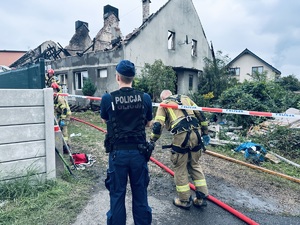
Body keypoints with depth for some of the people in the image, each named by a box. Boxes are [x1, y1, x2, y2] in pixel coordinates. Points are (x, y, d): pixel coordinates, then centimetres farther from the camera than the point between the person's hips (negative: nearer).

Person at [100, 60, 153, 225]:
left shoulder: (107, 98, -10)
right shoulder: (145, 98, -6)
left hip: (118, 152, -1)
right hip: (138, 152, 2)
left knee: (117, 194, 13)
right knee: (140, 193, 16)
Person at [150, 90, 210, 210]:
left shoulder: (164, 104, 11)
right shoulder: (185, 98, 22)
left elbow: (157, 125, -1)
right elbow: (201, 115, 18)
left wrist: (152, 140, 11)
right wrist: (205, 133, 23)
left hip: (181, 136, -5)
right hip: (196, 133, 5)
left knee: (180, 168, 12)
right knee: (195, 165, 21)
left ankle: (184, 200, 24)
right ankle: (202, 197, 26)